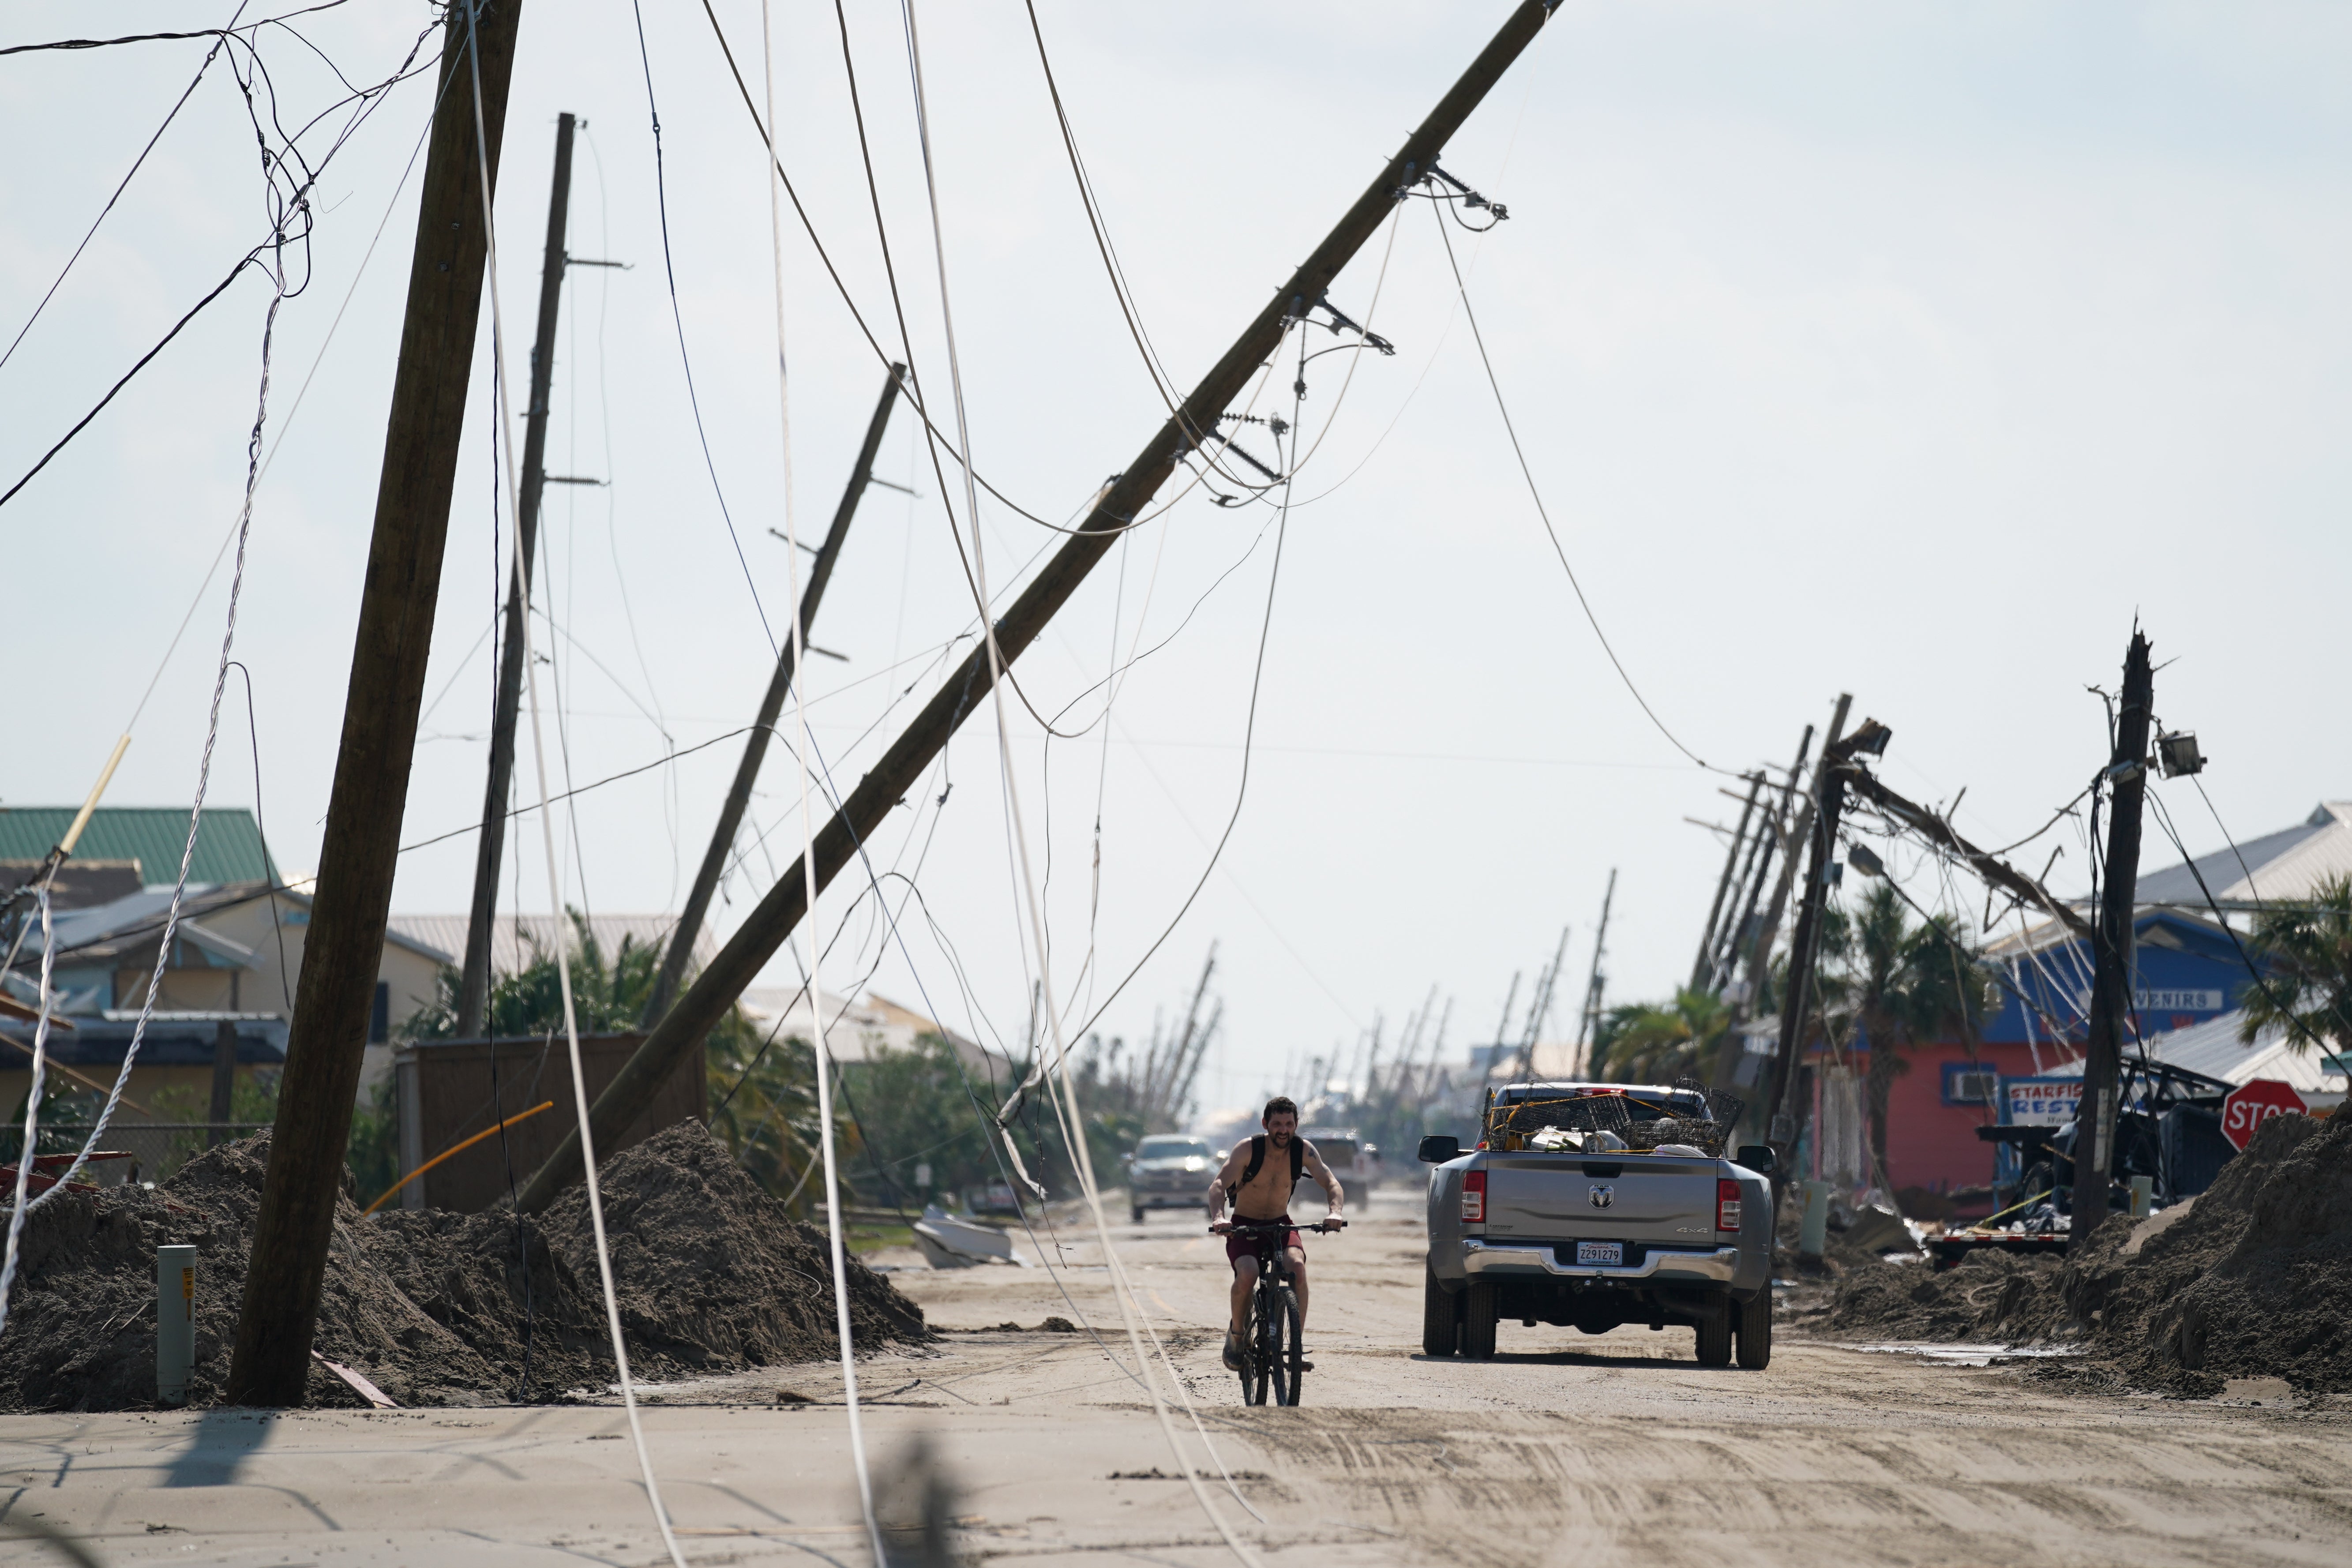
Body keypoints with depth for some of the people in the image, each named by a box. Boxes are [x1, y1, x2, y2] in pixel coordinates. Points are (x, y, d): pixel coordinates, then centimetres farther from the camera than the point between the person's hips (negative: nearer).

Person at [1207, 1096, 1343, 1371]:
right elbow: (1218, 1185, -27)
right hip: (1243, 1227, -2)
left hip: (1280, 1225, 2)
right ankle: (1236, 1335, -4)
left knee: (1297, 1267, -30)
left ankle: (1298, 1340, -18)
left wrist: (1335, 1212, -38)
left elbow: (1330, 1183, -16)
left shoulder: (1303, 1150, -10)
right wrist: (1217, 1217, -48)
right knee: (1247, 1274, -31)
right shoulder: (1248, 1149, -19)